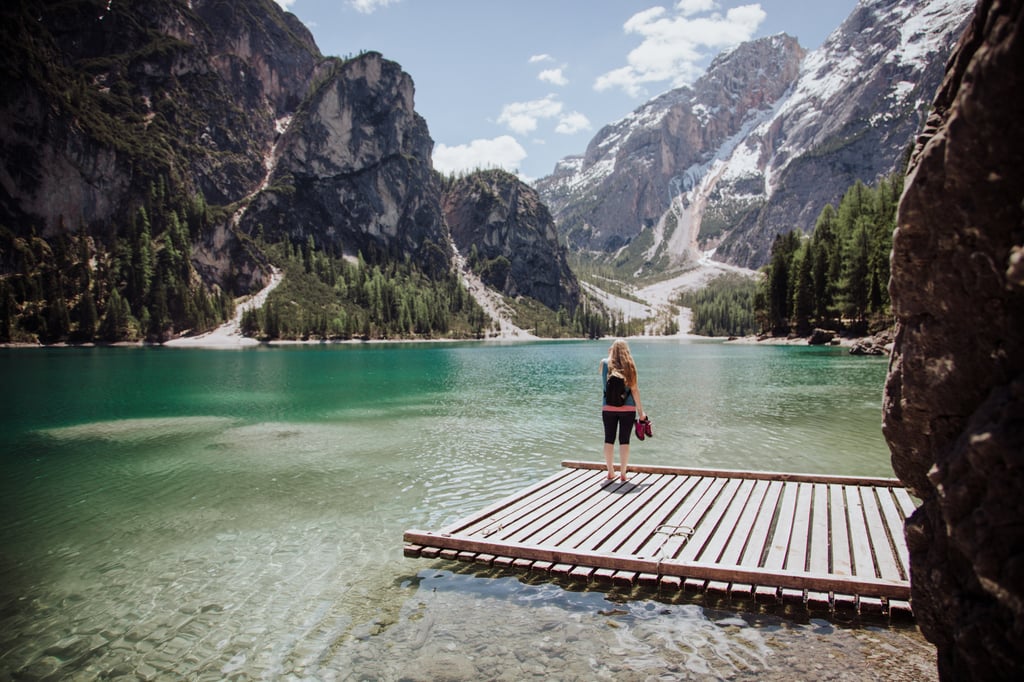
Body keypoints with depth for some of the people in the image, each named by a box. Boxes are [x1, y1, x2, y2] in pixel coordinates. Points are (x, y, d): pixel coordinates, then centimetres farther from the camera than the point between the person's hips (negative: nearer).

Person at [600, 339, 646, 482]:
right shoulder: (630, 365, -4)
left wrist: (610, 355, 16)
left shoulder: (604, 363, -2)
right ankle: (623, 473, 6)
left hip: (608, 407, 1)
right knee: (624, 440, 4)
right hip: (628, 408, 0)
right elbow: (634, 389, -5)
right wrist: (640, 410, 2)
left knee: (609, 439, 9)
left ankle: (611, 472, 14)